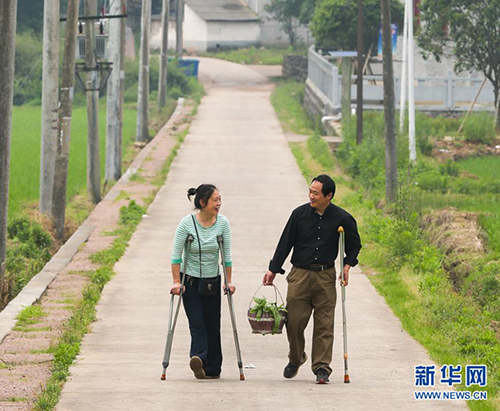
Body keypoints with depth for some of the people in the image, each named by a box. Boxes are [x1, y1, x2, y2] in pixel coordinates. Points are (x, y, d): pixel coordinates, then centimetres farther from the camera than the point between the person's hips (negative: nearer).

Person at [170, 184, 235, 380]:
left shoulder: (223, 223, -5)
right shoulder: (187, 223, -14)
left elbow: (227, 255, 0)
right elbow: (176, 255, -11)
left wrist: (229, 281, -2)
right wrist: (176, 282, -15)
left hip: (213, 281, 3)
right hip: (190, 281, -3)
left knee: (213, 325, 2)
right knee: (197, 322, -16)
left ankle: (213, 368, 8)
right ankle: (199, 359, -31)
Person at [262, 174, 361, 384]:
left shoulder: (342, 219, -2)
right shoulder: (300, 214, 0)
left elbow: (354, 245, 13)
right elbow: (285, 243, 6)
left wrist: (348, 265, -2)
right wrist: (273, 270, 4)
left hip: (325, 277, -1)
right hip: (299, 275, 1)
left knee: (324, 324, -2)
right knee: (294, 321, 0)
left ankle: (321, 368, 3)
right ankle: (295, 359, 24)